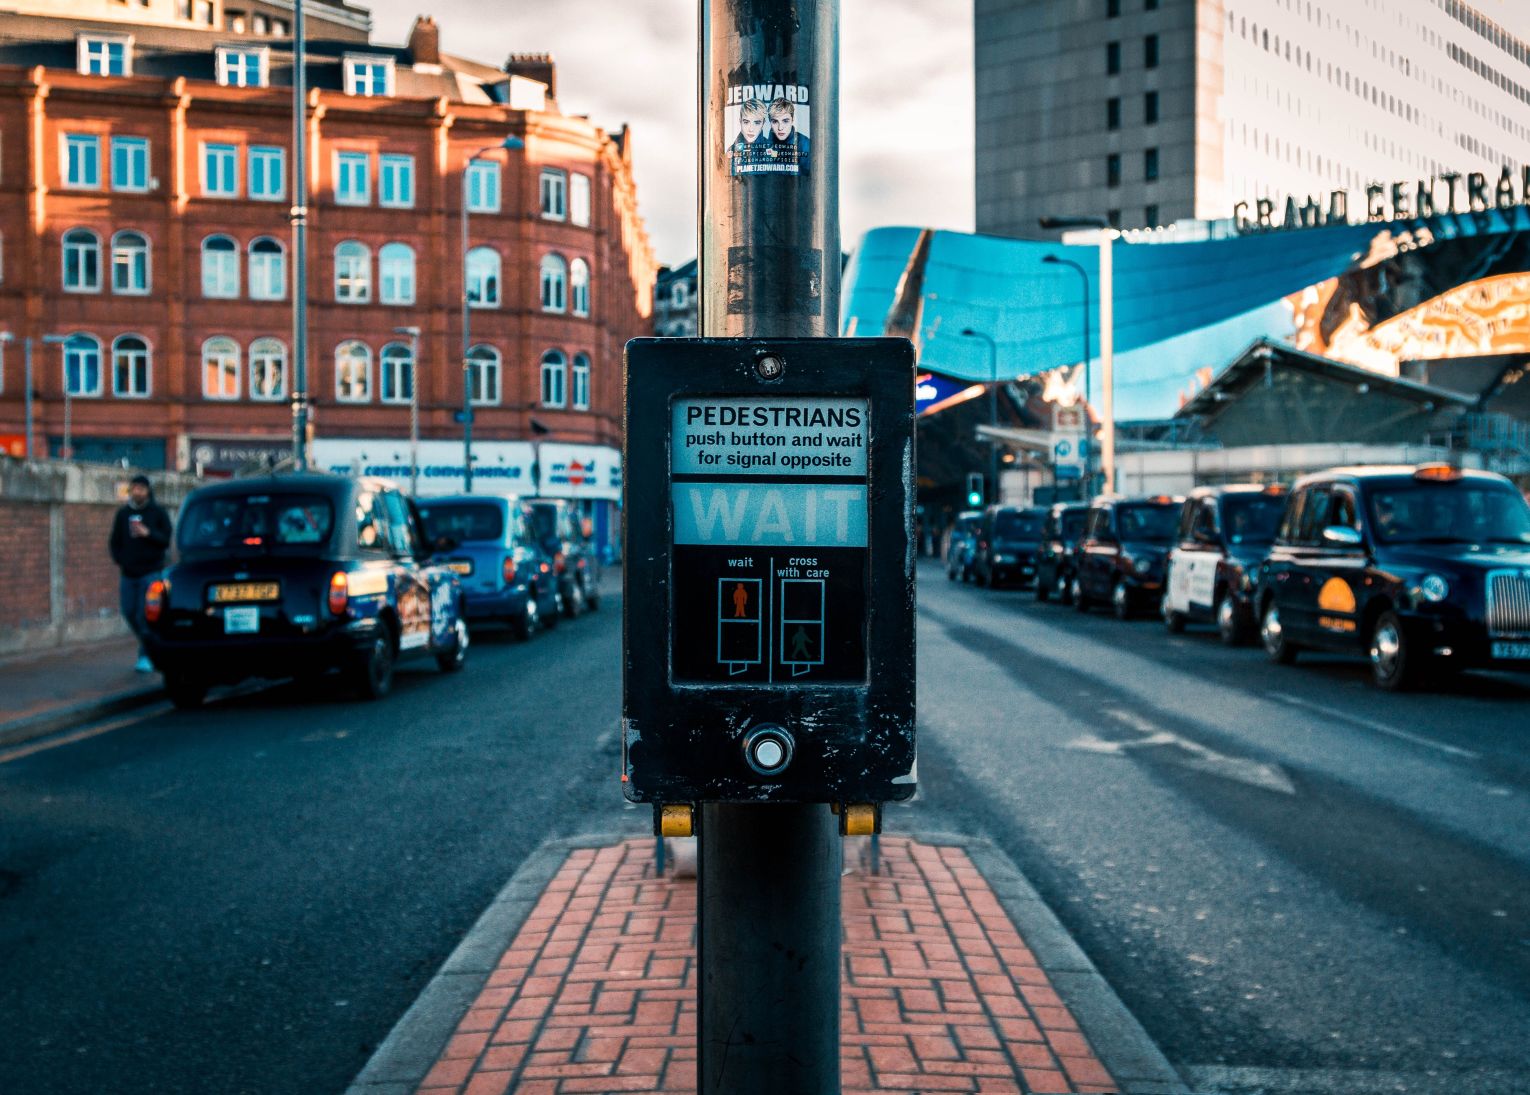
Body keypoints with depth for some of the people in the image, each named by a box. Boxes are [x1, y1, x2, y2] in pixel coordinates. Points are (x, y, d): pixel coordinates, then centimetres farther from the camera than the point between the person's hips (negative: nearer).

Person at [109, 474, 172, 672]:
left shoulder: (158, 513, 0)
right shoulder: (123, 513, 9)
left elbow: (166, 540, -3)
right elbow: (115, 541, 15)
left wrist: (148, 533, -18)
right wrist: (119, 560, 3)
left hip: (151, 572, -4)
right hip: (129, 574, 4)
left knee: (145, 615, -10)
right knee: (130, 613, 6)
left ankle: (146, 656, -3)